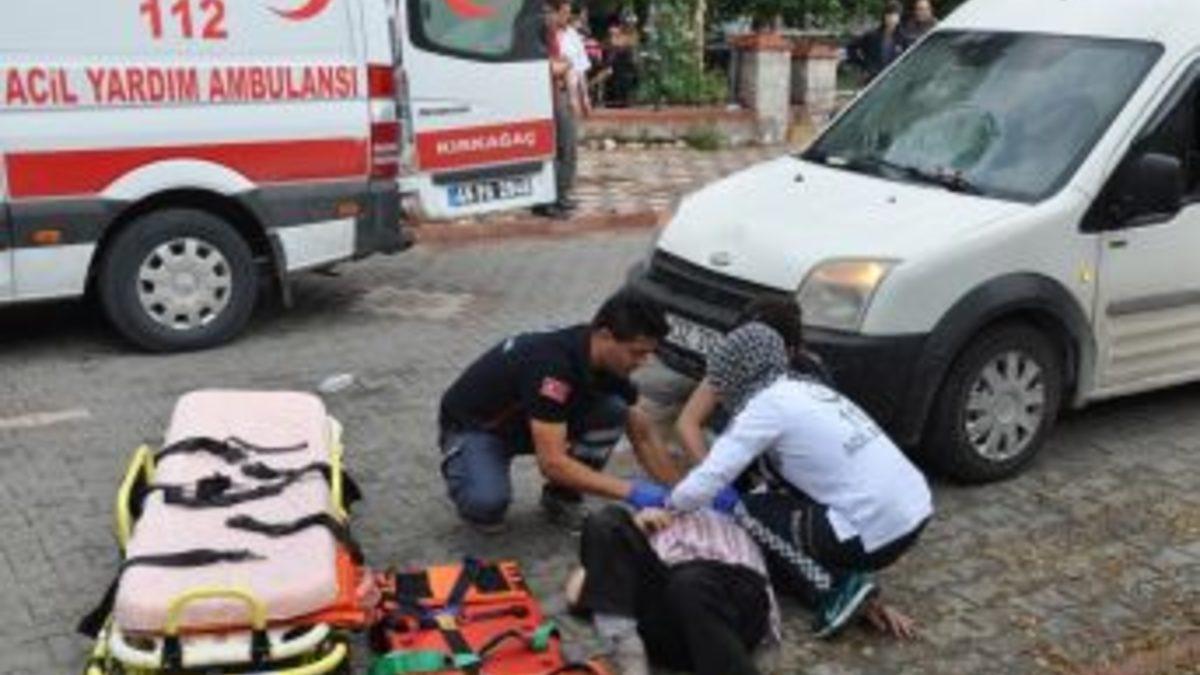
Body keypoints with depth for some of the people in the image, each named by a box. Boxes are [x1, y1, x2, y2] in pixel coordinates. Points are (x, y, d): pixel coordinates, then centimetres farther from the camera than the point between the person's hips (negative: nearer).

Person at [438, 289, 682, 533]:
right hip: (474, 427, -7)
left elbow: (643, 435, -1)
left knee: (613, 411, -17)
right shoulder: (551, 363, -36)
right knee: (489, 501, -37)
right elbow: (552, 463, -39)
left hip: (526, 421, 7)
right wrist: (630, 491, -39)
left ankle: (562, 496, 1)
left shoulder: (610, 363, -12)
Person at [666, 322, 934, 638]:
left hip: (877, 535, -8)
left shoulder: (766, 404, -8)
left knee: (748, 511, 8)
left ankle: (836, 587, -3)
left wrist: (668, 505, 7)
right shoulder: (808, 388, 16)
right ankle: (845, 577, 11)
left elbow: (700, 489, -13)